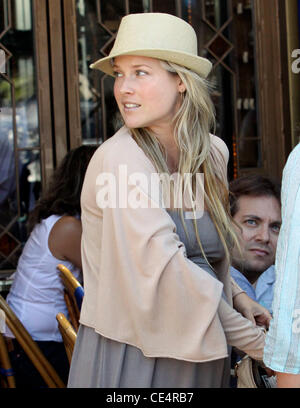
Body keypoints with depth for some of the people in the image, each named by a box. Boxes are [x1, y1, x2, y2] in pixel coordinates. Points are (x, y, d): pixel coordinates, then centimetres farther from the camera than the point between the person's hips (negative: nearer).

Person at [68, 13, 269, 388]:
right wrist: (254, 340, -16)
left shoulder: (212, 153, 4)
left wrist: (237, 296, 3)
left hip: (201, 355, 6)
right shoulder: (120, 160, -16)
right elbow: (163, 267, -22)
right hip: (132, 353, -6)